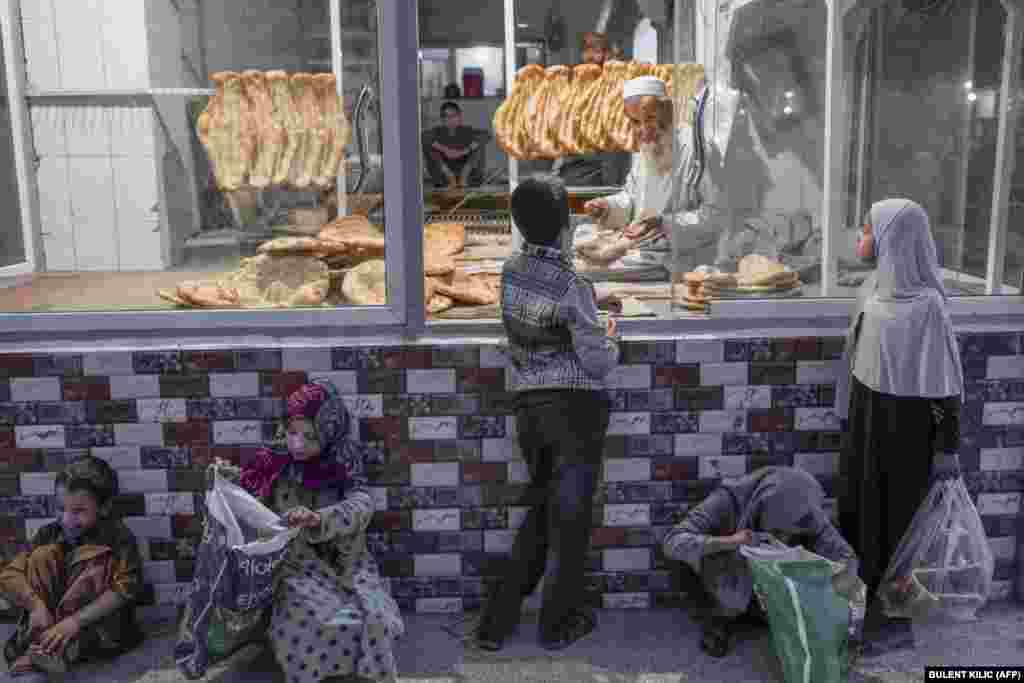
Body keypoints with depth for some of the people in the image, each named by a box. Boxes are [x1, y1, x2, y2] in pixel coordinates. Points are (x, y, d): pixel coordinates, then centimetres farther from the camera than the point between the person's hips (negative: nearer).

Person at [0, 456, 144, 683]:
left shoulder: (117, 536, -7)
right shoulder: (50, 534, 4)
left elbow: (125, 588, -21)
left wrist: (75, 620, -33)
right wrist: (37, 605, -26)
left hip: (98, 625, -3)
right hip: (51, 622, 4)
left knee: (93, 559, -23)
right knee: (44, 555, -13)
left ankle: (46, 654, -38)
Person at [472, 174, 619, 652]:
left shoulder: (511, 270, 2)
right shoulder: (572, 286, -17)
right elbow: (599, 363, -13)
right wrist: (611, 340, 8)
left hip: (528, 407, 6)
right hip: (575, 407, -6)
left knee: (540, 512, 20)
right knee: (569, 518, 9)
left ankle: (497, 621, 19)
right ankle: (557, 625, 22)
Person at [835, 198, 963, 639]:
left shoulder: (925, 304, -22)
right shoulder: (874, 288, 2)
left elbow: (942, 378, -18)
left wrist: (946, 446, -15)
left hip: (903, 421, -7)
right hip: (867, 414, 8)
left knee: (897, 507, 7)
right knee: (859, 500, 16)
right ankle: (864, 588, 34)